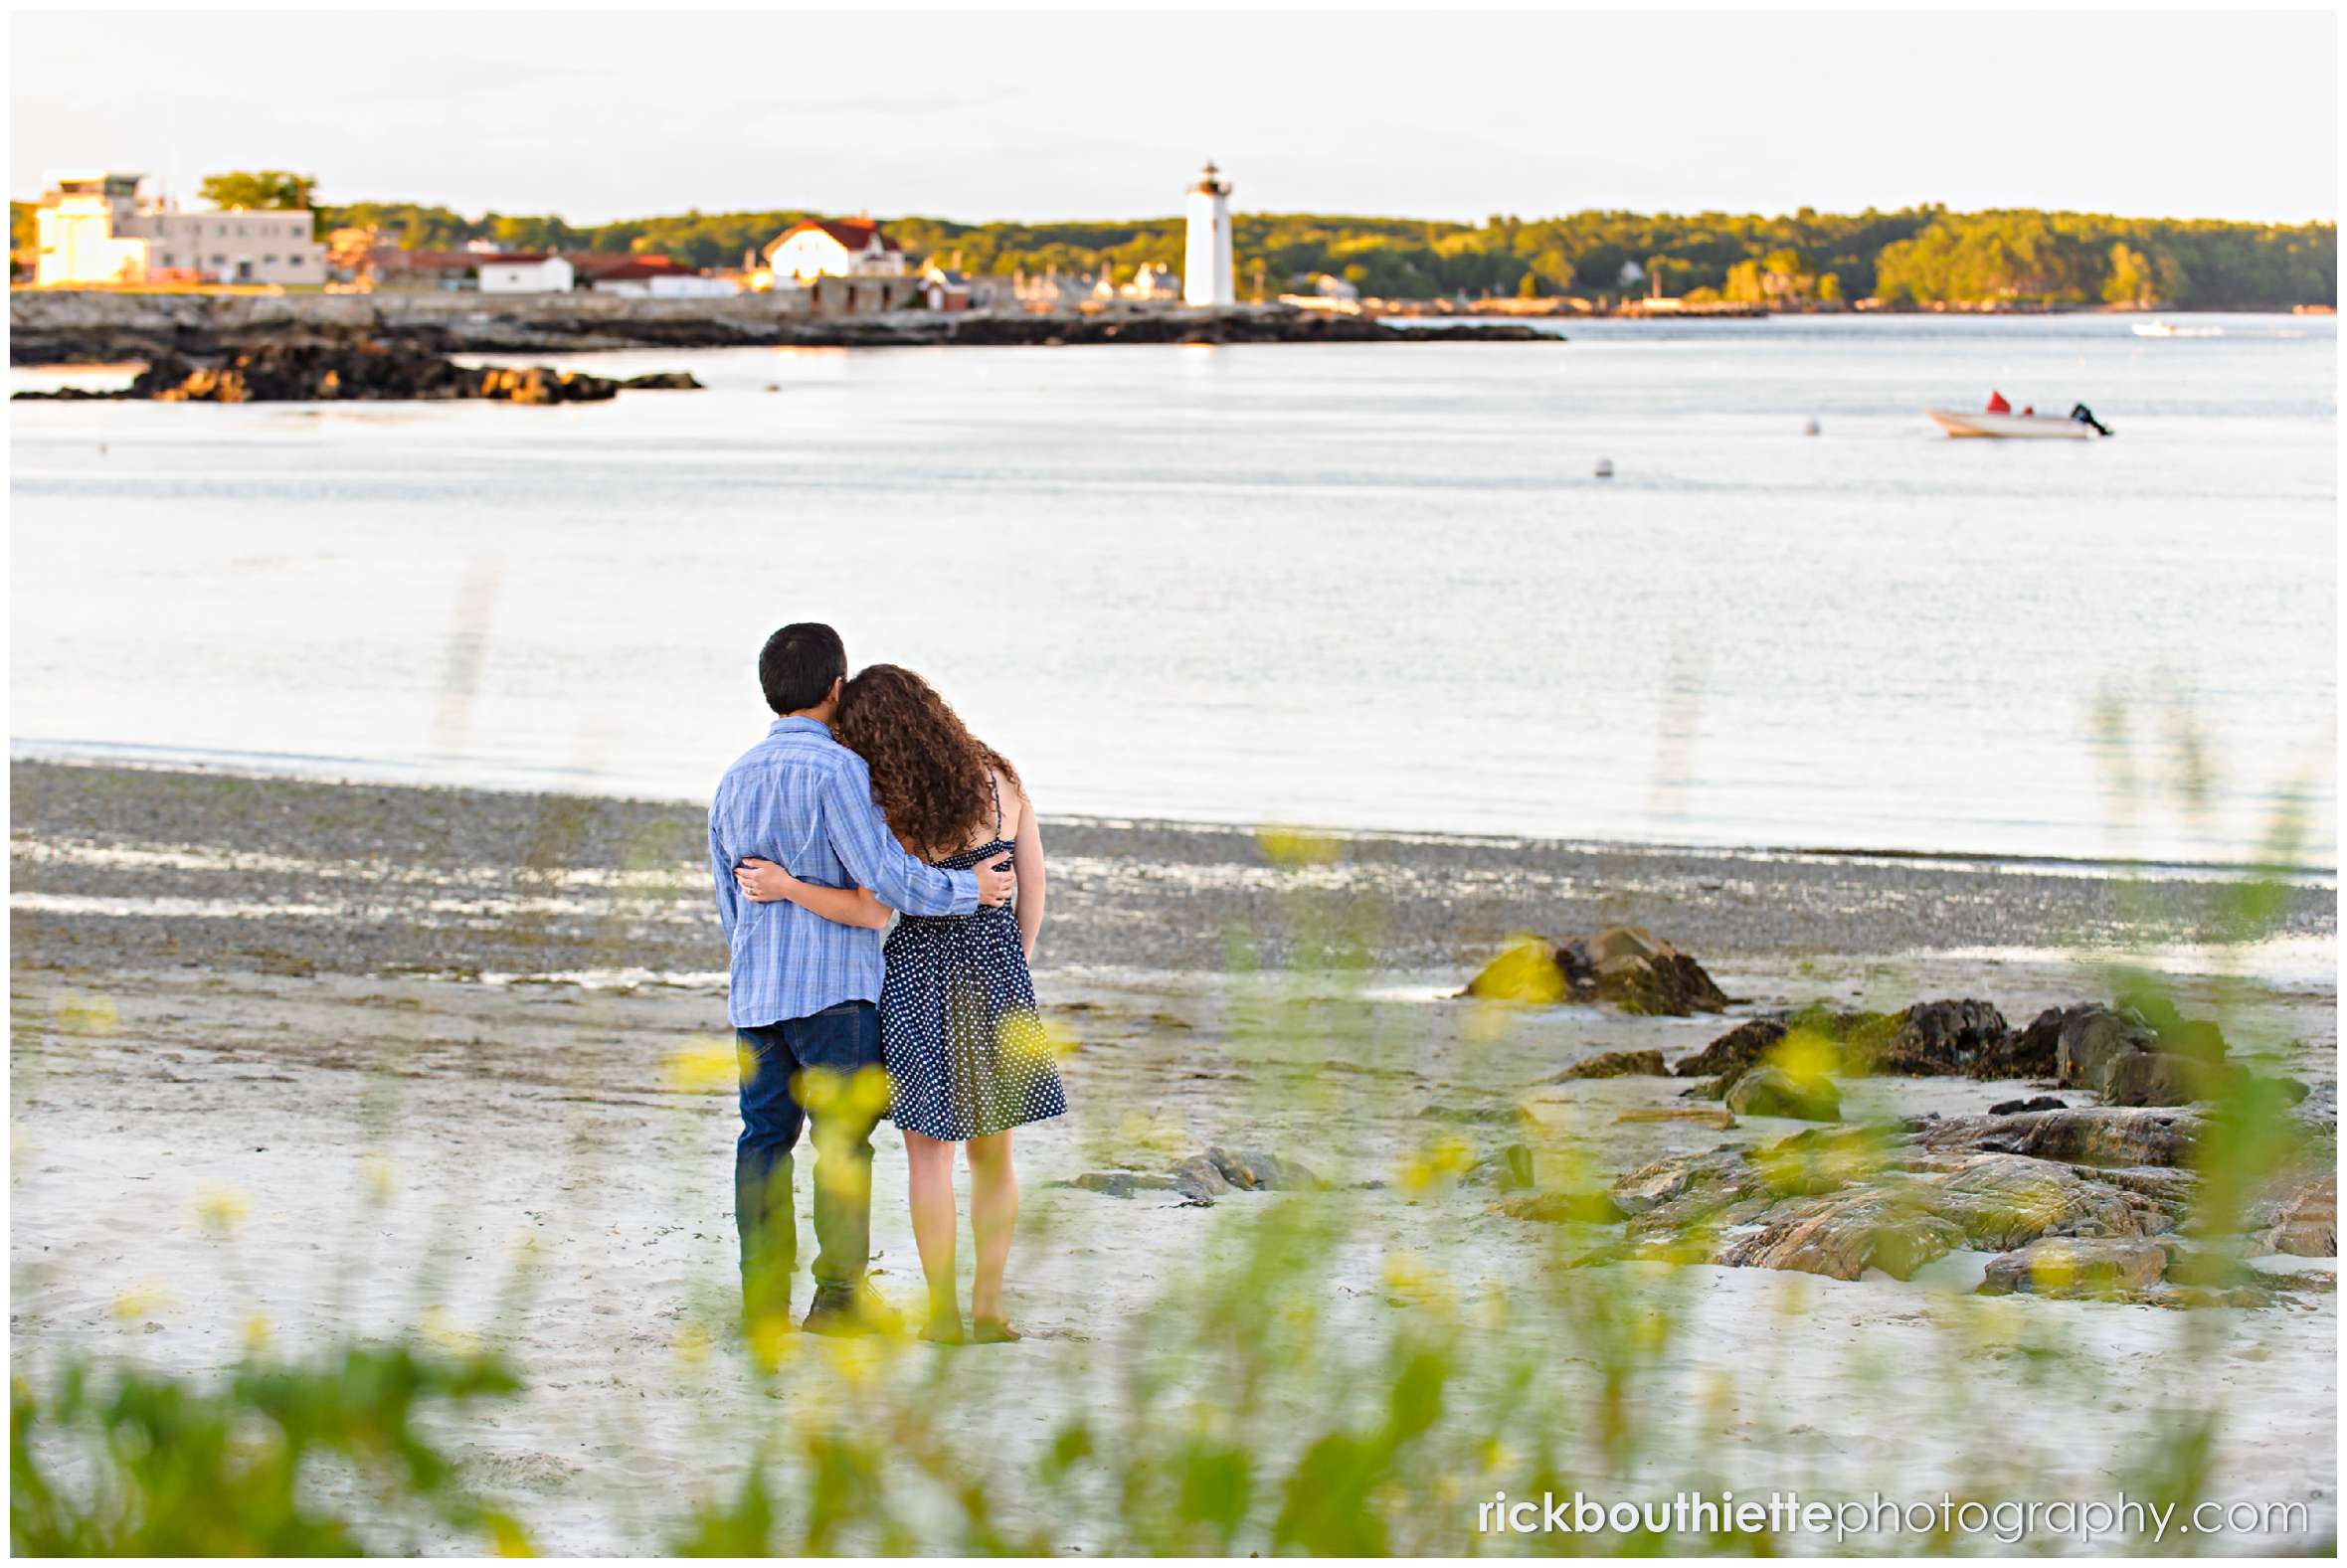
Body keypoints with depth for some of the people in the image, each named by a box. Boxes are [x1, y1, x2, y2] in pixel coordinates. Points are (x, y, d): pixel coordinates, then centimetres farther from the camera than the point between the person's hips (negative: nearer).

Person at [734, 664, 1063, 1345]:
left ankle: (944, 1312, 6)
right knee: (993, 1150, 14)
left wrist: (786, 888, -17)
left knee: (930, 1151, 6)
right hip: (998, 971, 4)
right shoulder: (1000, 778, 0)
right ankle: (990, 1307, 14)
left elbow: (872, 911, -20)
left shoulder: (894, 809, -15)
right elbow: (1033, 883, 5)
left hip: (922, 971, -4)